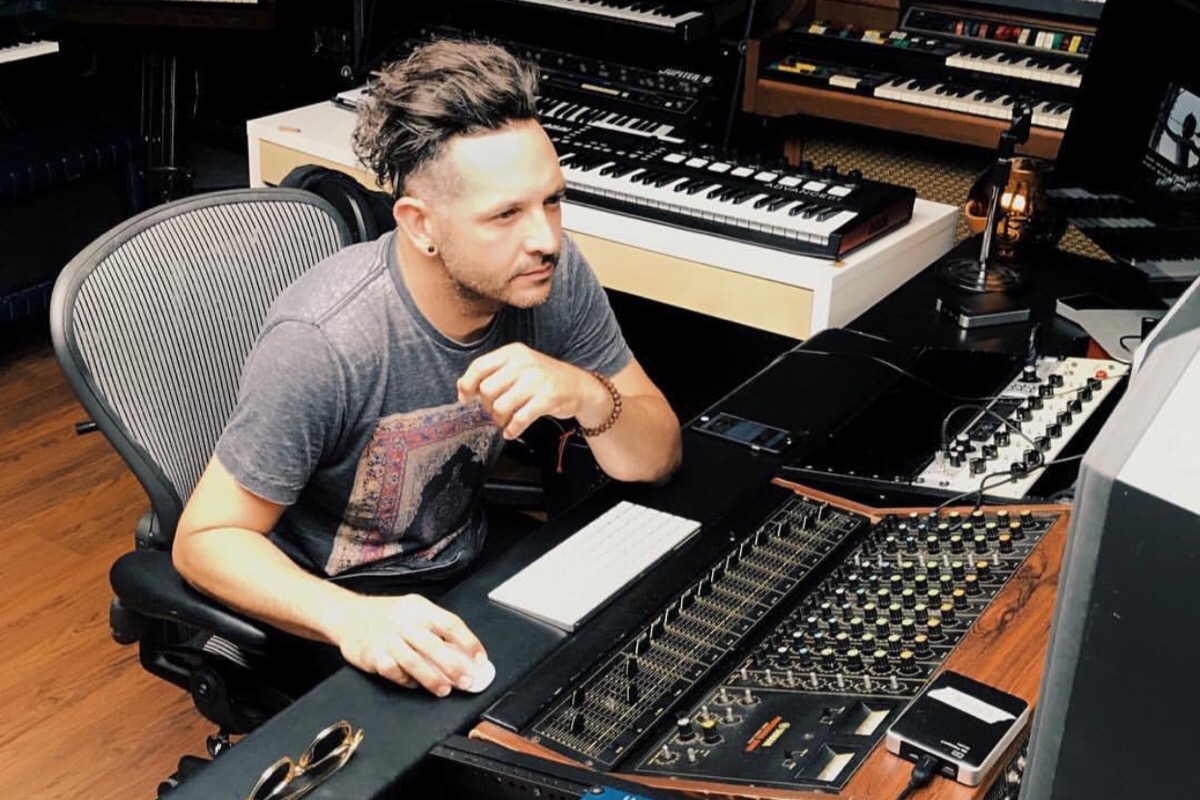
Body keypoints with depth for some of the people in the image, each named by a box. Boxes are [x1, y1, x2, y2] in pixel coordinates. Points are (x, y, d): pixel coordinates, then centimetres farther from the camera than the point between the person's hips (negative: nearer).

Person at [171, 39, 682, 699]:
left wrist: (588, 395, -28)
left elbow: (656, 460, -6)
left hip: (467, 568, 6)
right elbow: (205, 538, -21)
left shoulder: (554, 279, -14)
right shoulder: (324, 341, -30)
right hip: (328, 607, -6)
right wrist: (350, 618, -39)